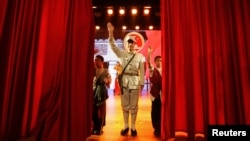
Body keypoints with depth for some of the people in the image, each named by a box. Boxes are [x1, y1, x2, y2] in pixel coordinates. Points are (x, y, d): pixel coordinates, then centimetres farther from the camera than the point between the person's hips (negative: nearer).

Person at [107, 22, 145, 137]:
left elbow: (142, 71, 2)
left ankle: (133, 127, 19)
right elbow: (113, 46, -6)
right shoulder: (122, 54, 8)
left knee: (134, 105, 5)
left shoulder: (140, 56, 5)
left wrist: (141, 84, -4)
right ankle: (126, 126, 21)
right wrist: (111, 33, -19)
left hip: (135, 82, -1)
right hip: (124, 81, 1)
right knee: (125, 105, 8)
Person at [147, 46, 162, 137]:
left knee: (162, 111, 5)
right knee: (155, 111, 3)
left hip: (162, 93, 2)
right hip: (155, 93, -2)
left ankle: (162, 128, 19)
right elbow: (148, 62, -16)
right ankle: (156, 129, 16)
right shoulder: (152, 69, 2)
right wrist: (149, 53, -29)